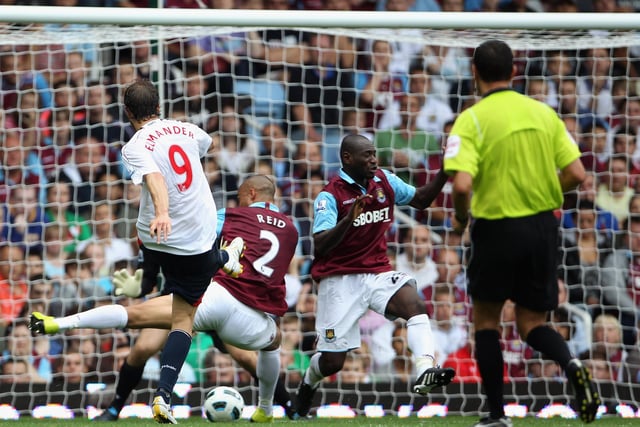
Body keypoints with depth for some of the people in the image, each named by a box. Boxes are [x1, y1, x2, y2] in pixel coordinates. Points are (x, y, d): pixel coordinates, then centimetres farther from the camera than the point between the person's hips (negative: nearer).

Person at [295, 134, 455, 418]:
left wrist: (443, 175, 0)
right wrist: (348, 219, -38)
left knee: (414, 304, -28)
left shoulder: (384, 181, 4)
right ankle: (308, 382, 32)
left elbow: (421, 200, 17)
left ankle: (425, 372, -39)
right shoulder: (330, 195, -12)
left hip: (377, 273, 4)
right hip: (339, 279, -4)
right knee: (332, 362, -2)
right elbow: (320, 245, -22)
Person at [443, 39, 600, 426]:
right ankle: (572, 366, -18)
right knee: (532, 325, 13)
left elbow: (462, 184, -22)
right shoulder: (543, 113, 3)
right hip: (542, 227, 4)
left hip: (497, 230, -4)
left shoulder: (472, 120, -10)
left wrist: (461, 218, -2)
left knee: (486, 322, 15)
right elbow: (576, 174, 0)